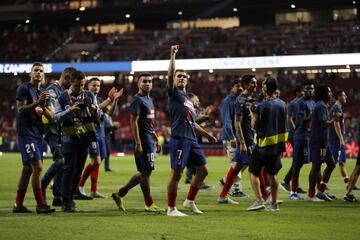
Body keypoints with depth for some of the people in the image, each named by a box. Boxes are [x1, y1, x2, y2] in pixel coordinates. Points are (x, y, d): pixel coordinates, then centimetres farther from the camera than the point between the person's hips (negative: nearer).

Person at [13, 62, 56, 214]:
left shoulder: (42, 93, 18)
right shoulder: (24, 88, -4)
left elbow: (50, 116, 12)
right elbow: (20, 109, -13)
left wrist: (43, 107, -8)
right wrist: (37, 103, -24)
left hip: (37, 133, 8)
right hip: (26, 132, -8)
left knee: (28, 169, 10)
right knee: (38, 167, -15)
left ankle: (18, 204, 15)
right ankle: (40, 205, -13)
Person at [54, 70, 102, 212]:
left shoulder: (89, 96, 7)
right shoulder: (62, 98, -1)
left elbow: (98, 115, 5)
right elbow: (57, 117, -7)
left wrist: (91, 106, -14)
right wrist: (70, 110, -22)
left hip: (86, 136, 4)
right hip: (70, 136, -4)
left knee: (78, 169, 9)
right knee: (70, 169, -8)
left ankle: (70, 197, 20)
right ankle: (66, 202, -7)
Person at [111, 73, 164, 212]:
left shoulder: (149, 100, 19)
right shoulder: (137, 100, -11)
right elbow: (133, 122, -17)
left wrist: (156, 140, 23)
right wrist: (138, 143, -23)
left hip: (150, 140, 10)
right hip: (143, 140, -10)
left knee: (145, 172, 11)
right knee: (146, 172, -3)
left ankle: (120, 194, 17)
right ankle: (149, 204, 3)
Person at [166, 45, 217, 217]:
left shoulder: (188, 99, 23)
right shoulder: (174, 93, 1)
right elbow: (170, 75, -18)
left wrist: (207, 135, 32)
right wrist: (173, 56, -21)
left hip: (191, 140, 8)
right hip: (179, 139, -8)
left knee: (203, 170, 8)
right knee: (176, 173, -7)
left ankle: (190, 201, 19)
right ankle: (171, 208, -2)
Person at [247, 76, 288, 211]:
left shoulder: (261, 106, -16)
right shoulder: (282, 104, 2)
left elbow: (255, 125, -8)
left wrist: (254, 114, 7)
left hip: (264, 143, -6)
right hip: (278, 144, 6)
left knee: (254, 172, 5)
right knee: (271, 174, 15)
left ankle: (259, 200, -7)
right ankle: (274, 203, 13)